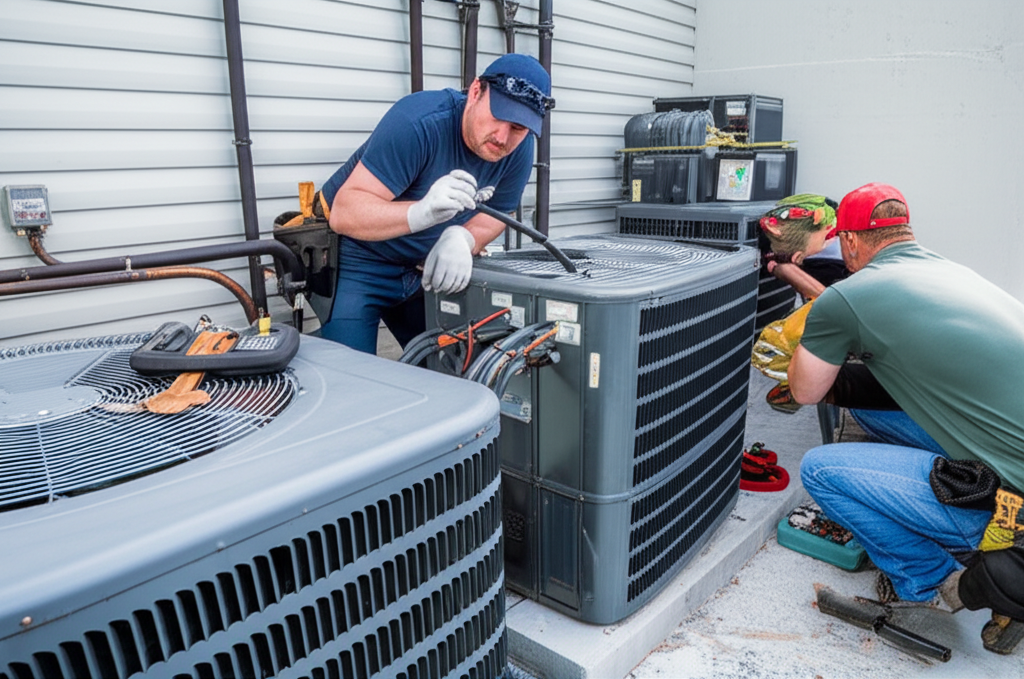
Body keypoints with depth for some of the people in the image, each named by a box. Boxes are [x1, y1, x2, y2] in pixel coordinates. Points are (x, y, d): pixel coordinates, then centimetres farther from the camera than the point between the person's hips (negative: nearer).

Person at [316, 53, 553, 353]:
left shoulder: (519, 149, -11)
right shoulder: (419, 123, -30)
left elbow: (496, 213, -1)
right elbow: (344, 213, -32)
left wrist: (461, 238, -25)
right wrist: (421, 213, -52)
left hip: (422, 263, 6)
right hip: (354, 258, -5)